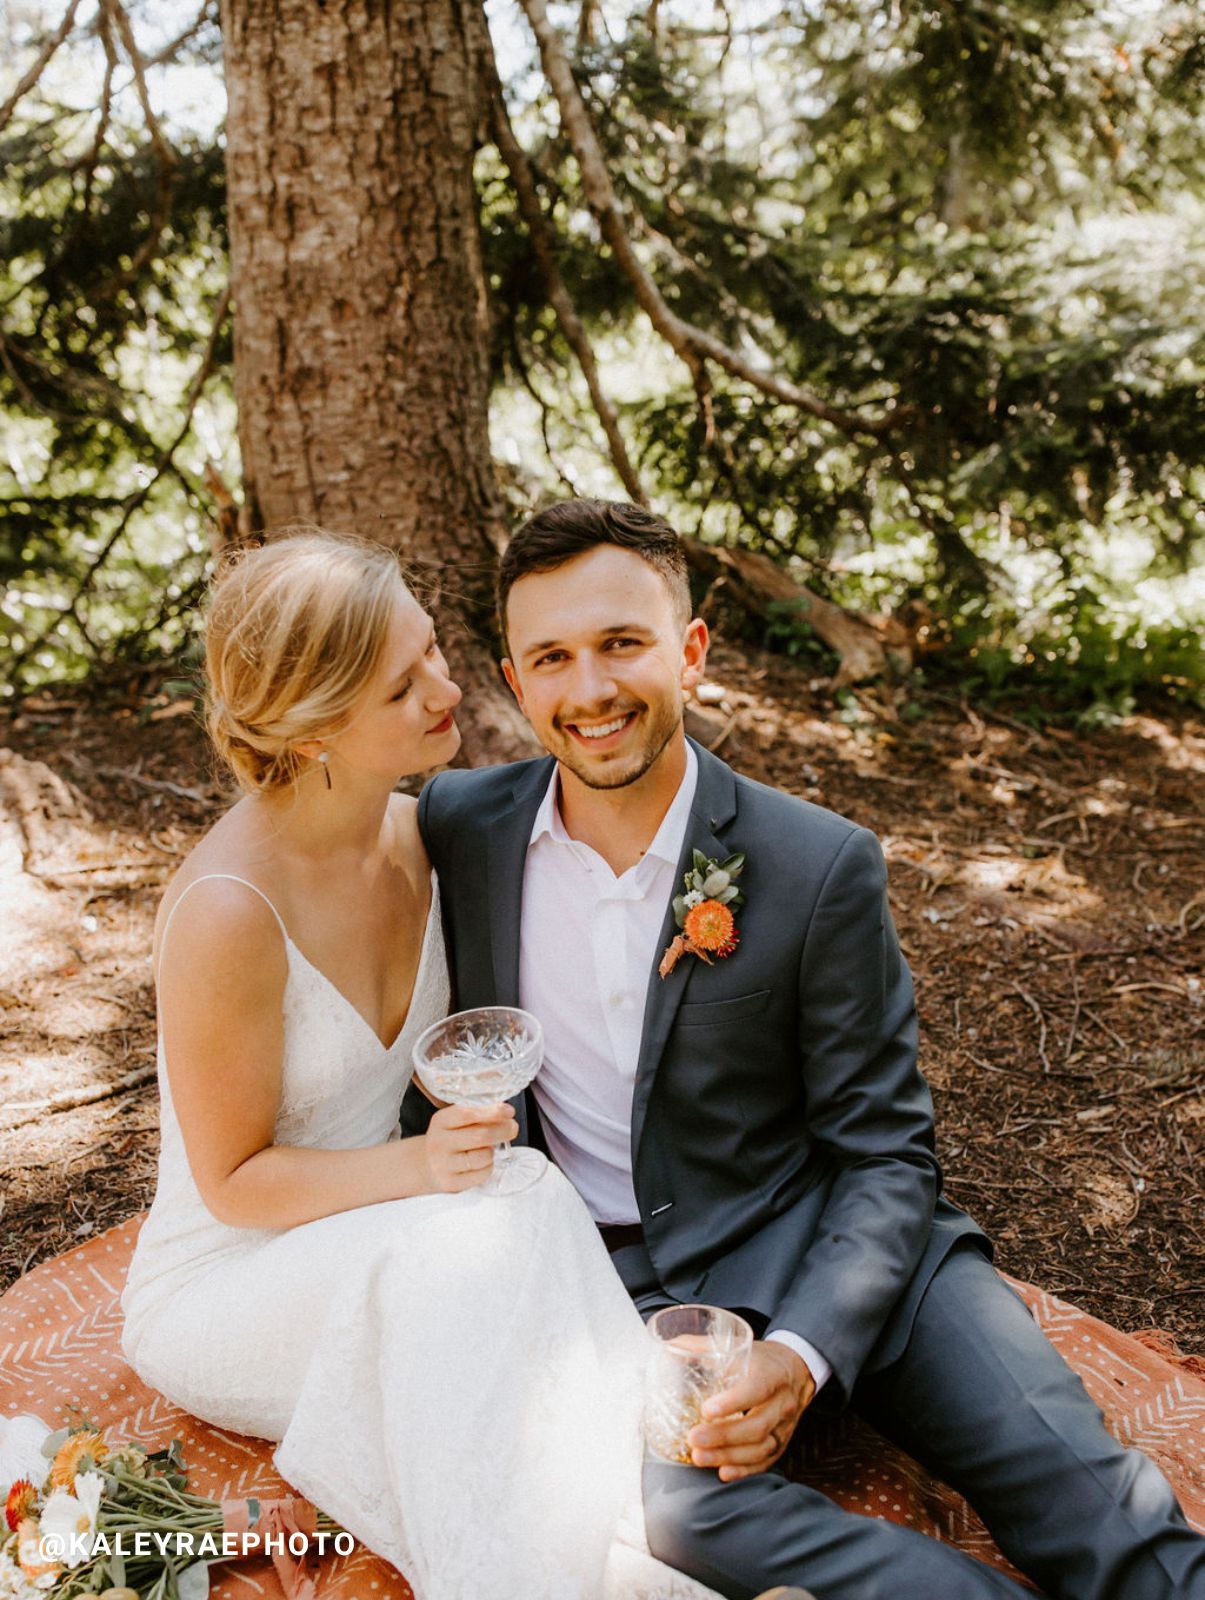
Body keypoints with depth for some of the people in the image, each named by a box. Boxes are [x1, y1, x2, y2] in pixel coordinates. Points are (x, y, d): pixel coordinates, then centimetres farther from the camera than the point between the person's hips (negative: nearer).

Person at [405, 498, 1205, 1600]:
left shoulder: (821, 867, -11)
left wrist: (803, 1353, -20)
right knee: (648, 1494, -29)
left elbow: (885, 1155, -6)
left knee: (1081, 1490, -21)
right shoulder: (457, 829, -3)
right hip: (593, 1277, 2)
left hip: (805, 1247, -1)